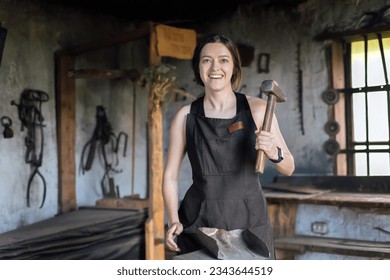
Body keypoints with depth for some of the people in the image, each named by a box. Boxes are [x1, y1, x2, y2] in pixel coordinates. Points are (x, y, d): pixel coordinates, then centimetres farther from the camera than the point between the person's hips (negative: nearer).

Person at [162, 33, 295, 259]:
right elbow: (170, 175, 4)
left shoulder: (257, 109, -2)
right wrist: (174, 221, -8)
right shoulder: (186, 116, 0)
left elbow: (289, 168, 3)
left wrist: (273, 152, -18)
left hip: (249, 221, 0)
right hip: (199, 223, 0)